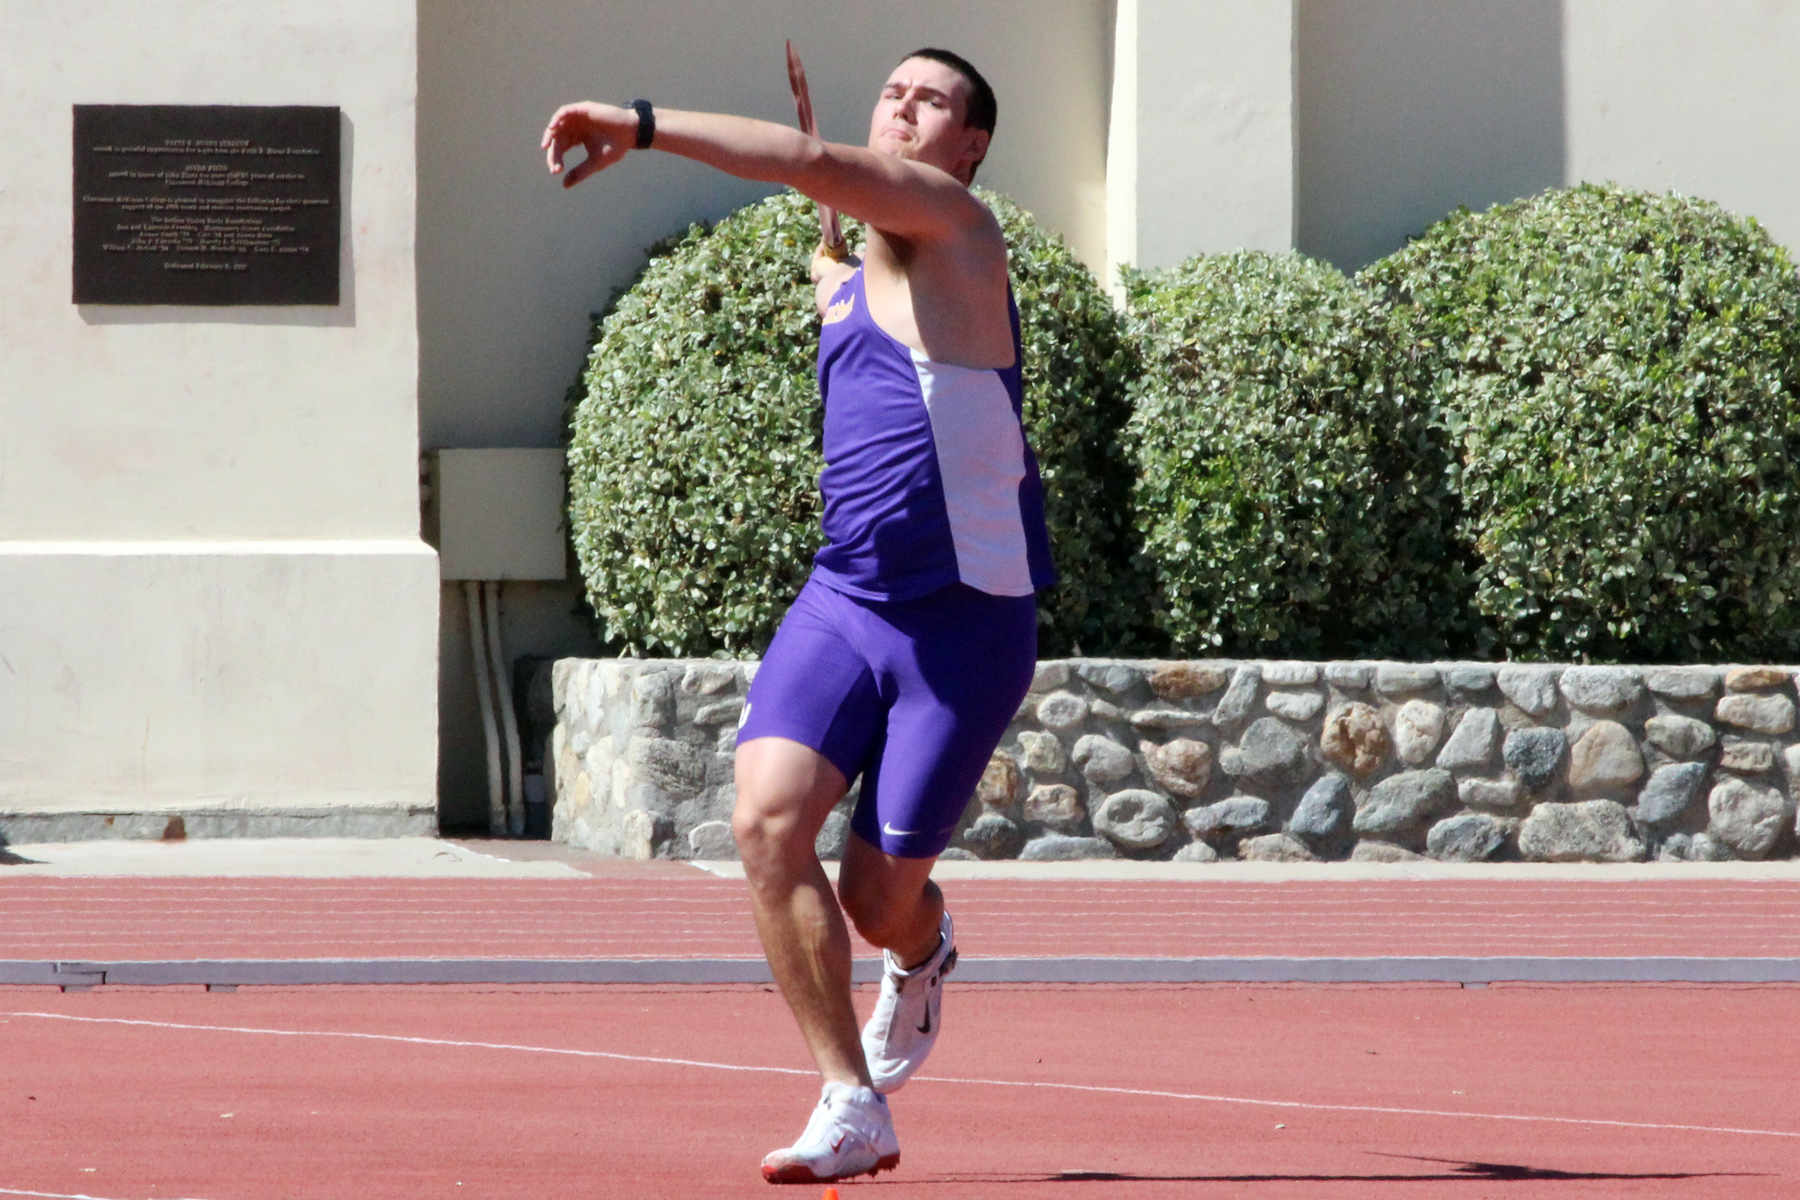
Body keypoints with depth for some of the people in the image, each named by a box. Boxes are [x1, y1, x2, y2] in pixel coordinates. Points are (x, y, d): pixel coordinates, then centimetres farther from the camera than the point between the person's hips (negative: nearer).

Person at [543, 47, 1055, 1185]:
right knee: (770, 818, -19)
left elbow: (813, 163, -24)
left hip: (966, 623, -6)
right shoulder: (844, 286, 15)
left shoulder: (957, 232, -8)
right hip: (843, 602, 6)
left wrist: (637, 125, -26)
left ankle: (923, 954, 38)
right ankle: (852, 1107, -14)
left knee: (878, 896, -1)